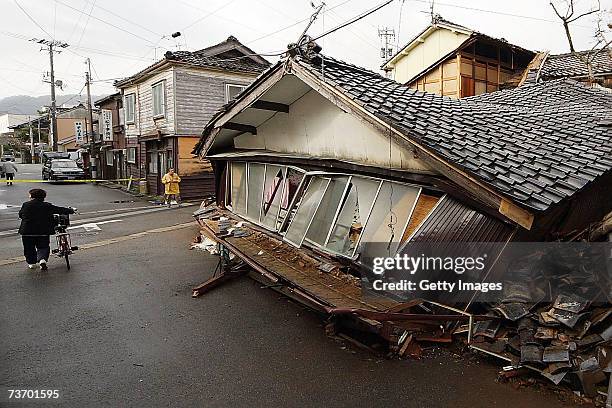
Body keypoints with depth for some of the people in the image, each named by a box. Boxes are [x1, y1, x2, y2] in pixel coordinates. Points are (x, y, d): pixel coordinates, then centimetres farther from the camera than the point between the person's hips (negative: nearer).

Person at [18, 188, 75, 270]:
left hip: (27, 231, 1)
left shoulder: (25, 205, -2)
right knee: (43, 247, 11)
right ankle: (42, 259, -12)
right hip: (43, 231, -1)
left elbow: (20, 215, 11)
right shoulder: (47, 206, -4)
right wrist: (71, 210, 17)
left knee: (29, 248, 17)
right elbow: (60, 210, 2)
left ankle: (32, 263, 25)